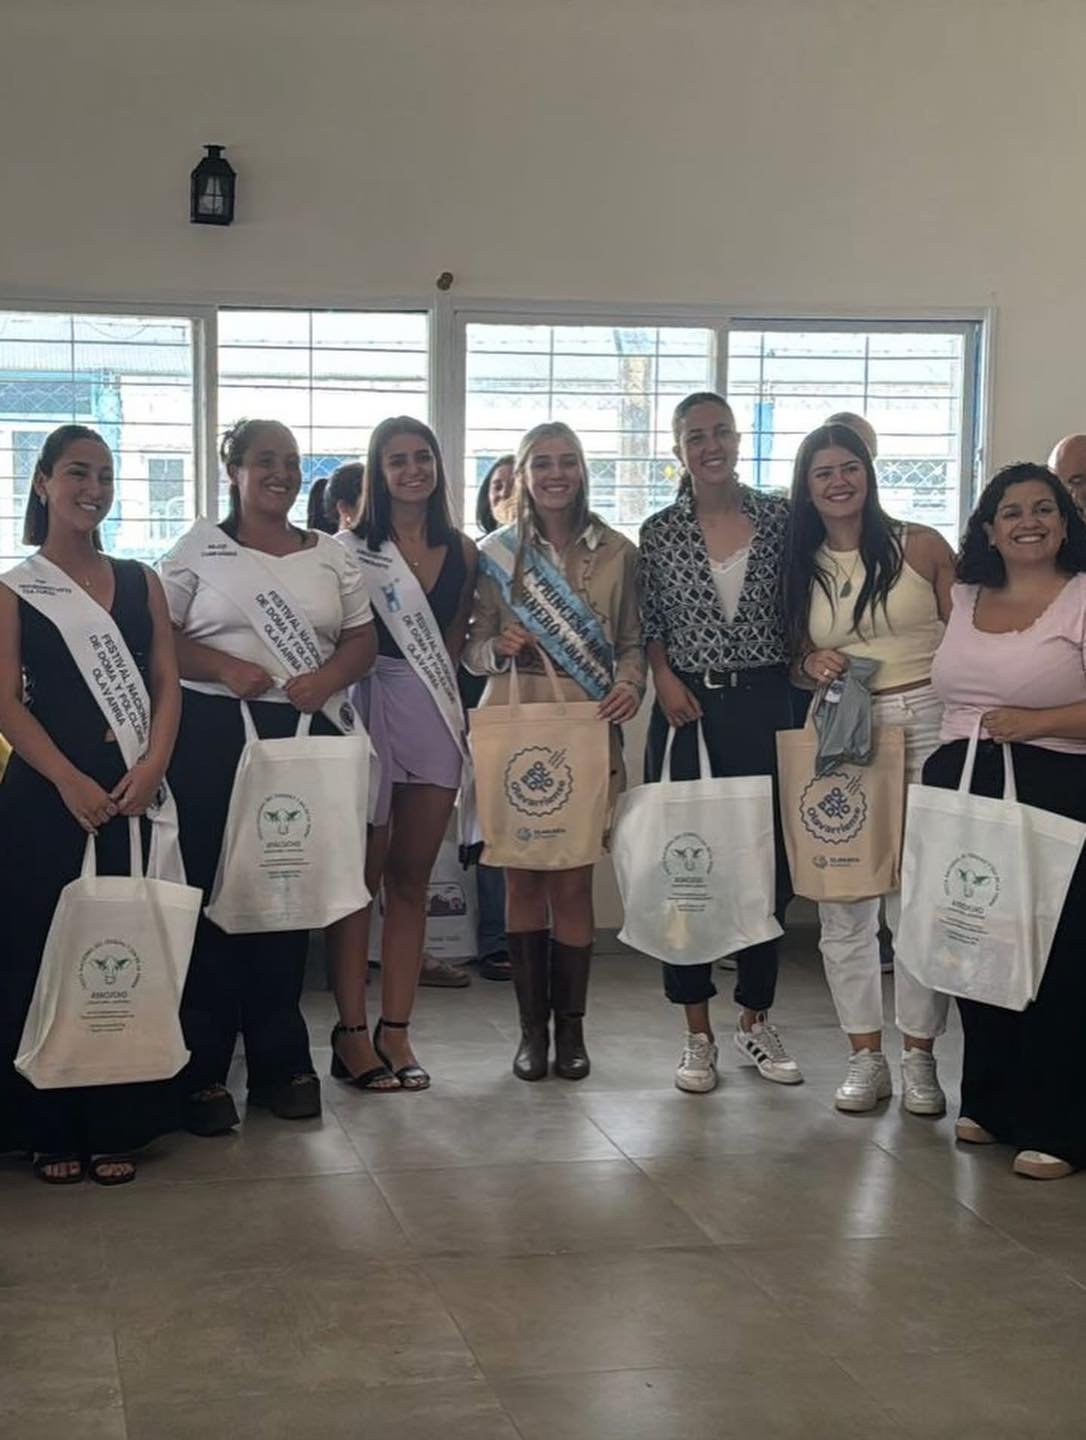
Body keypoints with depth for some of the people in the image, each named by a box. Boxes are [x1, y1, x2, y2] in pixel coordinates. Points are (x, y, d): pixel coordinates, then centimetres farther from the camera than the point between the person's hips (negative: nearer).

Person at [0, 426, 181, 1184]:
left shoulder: (141, 582, 13)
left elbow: (166, 684, 7)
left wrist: (151, 766, -11)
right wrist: (69, 781, -16)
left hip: (133, 793, 2)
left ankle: (119, 1125, 11)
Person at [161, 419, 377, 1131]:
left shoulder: (331, 555, 14)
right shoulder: (200, 549, 5)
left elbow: (363, 640, 13)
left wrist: (326, 678, -6)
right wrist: (225, 668, -14)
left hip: (305, 736, 3)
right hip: (211, 735, -3)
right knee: (211, 892, -4)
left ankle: (281, 1062, 16)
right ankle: (204, 1070, 4)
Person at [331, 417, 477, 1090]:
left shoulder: (462, 551, 10)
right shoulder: (351, 549, -2)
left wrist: (441, 695, 7)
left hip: (435, 717, 4)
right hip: (368, 709, -4)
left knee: (412, 879, 7)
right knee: (361, 876, -1)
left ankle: (396, 1030, 12)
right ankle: (351, 1031, 4)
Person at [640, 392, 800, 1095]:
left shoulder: (780, 517, 4)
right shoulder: (660, 531, 5)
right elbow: (649, 623, 9)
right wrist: (665, 680, -6)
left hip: (766, 702, 0)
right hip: (689, 708, 0)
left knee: (770, 862, 4)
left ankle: (756, 1019, 22)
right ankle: (699, 1034, 12)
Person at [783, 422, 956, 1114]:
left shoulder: (920, 546, 0)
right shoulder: (799, 565, 9)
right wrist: (811, 664, -6)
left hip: (926, 727, -3)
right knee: (843, 905, 3)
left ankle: (919, 1059, 11)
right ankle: (866, 1059, 14)